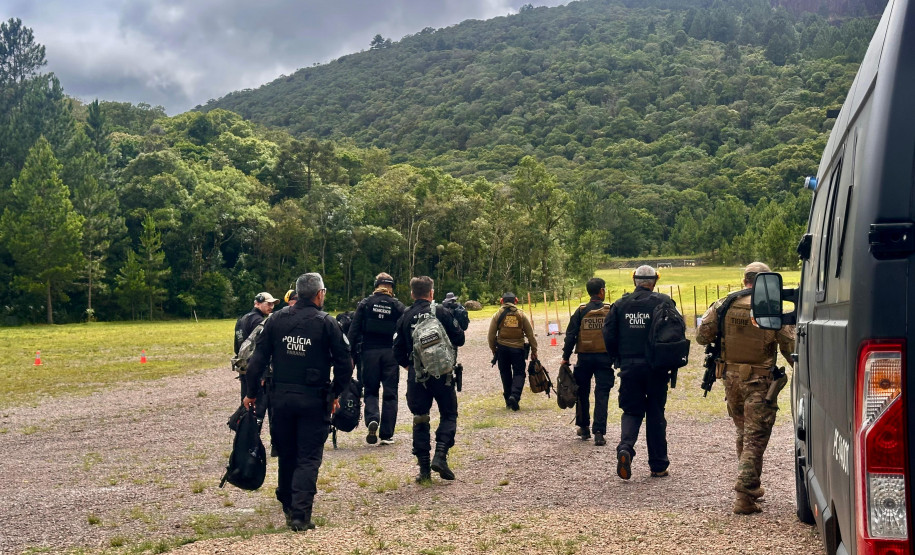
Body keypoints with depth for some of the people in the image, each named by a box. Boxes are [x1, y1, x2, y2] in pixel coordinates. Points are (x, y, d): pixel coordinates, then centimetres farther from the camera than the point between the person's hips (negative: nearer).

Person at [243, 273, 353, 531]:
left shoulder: (277, 319, 2)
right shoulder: (326, 323, -7)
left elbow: (258, 359, 1)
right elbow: (345, 363, -7)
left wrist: (252, 393, 10)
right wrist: (335, 393, 7)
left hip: (281, 398, 4)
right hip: (313, 400, -3)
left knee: (286, 454, 19)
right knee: (309, 458, 1)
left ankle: (287, 506, 33)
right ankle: (300, 515, -8)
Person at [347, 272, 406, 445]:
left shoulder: (365, 304, 1)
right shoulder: (397, 306, 1)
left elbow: (354, 329, -3)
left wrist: (350, 353, 0)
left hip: (369, 352, 0)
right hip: (390, 353, 0)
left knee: (370, 390, 14)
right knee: (390, 394, 8)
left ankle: (372, 419, -14)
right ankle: (387, 434, 8)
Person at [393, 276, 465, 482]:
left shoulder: (405, 317, 5)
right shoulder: (441, 312, -5)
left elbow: (398, 351, 5)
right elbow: (459, 339, -3)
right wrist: (455, 325, 17)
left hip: (416, 375, 3)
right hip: (441, 373, -3)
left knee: (420, 420, 10)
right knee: (448, 414, 10)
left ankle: (424, 468, 9)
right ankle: (440, 455, -9)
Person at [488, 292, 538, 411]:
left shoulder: (497, 315, 2)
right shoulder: (521, 314, 2)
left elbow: (491, 335, 3)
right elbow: (530, 334, 2)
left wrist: (493, 350, 14)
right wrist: (534, 350, 8)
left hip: (502, 348, 1)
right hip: (518, 348, -1)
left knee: (505, 374, 12)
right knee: (519, 373, 4)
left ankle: (508, 401, 16)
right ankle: (515, 395, -18)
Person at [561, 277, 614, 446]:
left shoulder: (581, 311, -1)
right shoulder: (610, 310, -2)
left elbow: (571, 335, -3)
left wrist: (566, 357, 3)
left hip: (584, 358, 1)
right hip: (604, 358, -1)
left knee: (582, 393, 16)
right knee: (602, 394, 0)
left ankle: (584, 427, 25)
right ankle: (599, 432, -7)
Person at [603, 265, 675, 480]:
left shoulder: (620, 304, 2)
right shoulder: (663, 302, -4)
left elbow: (609, 336, 1)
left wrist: (619, 359, 15)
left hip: (629, 367, 1)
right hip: (656, 367, -1)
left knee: (632, 411, 12)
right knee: (656, 414, 10)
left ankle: (625, 447, -16)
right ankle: (658, 466, 15)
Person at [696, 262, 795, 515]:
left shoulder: (723, 305, -1)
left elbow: (702, 336, 3)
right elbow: (790, 348, -8)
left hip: (731, 376, 4)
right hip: (759, 380, -4)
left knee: (743, 432, 20)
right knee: (756, 436, -2)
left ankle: (751, 486, 31)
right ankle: (744, 495, -9)